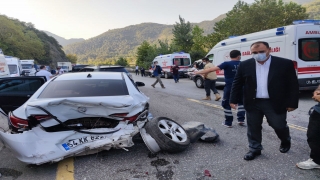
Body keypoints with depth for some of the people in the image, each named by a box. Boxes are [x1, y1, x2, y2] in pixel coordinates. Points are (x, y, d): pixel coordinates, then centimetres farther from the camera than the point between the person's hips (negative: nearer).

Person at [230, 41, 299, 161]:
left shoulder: (285, 64, -6)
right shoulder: (245, 65, -1)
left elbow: (293, 85, -2)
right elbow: (237, 84, 4)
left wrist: (292, 103, -5)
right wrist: (233, 100, 1)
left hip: (275, 103, -1)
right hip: (252, 103, 2)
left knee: (279, 126, 13)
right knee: (253, 127, 9)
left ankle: (286, 141, 44)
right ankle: (255, 149, 27)